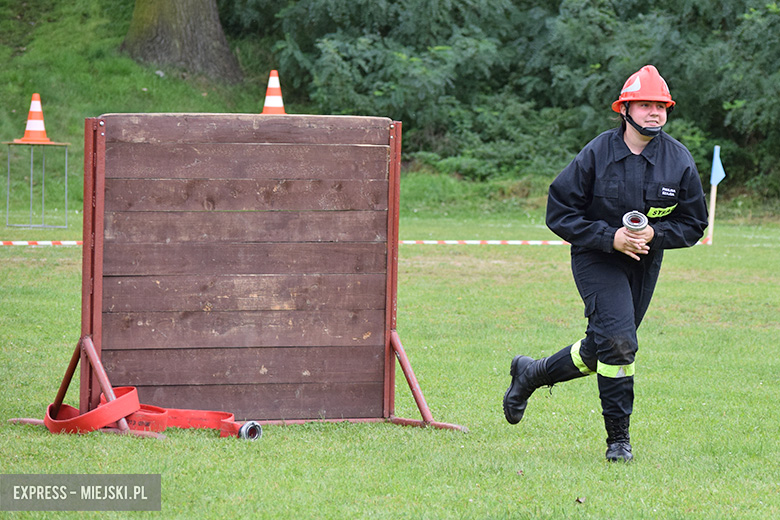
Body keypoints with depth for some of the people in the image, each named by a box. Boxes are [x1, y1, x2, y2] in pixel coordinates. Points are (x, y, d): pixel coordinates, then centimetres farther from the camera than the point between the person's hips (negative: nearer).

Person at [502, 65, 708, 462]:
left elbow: (693, 224, 2)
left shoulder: (680, 161, -4)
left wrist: (654, 234, -17)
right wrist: (610, 236, -20)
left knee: (597, 352, 11)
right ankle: (618, 439, -9)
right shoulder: (596, 154, -12)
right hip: (597, 260, -4)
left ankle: (531, 373, 38)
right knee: (617, 340, -21)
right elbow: (560, 213, -9)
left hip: (645, 264, 4)